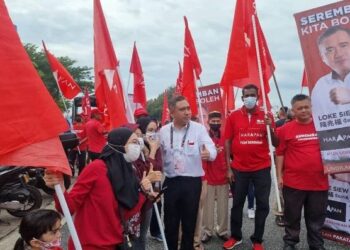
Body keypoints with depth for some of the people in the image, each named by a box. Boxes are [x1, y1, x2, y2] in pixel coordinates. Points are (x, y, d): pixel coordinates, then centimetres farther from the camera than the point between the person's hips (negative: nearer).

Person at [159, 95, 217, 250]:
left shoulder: (199, 128, -5)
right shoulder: (163, 131, 2)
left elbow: (212, 148, -15)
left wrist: (209, 153, -37)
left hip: (192, 181, -1)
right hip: (170, 181, 2)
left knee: (189, 220, 10)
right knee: (170, 221, 11)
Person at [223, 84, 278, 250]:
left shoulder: (266, 116, 2)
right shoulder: (233, 116, 0)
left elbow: (275, 144, 3)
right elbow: (227, 142, 1)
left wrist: (270, 127, -15)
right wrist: (228, 167, -4)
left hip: (262, 168, 1)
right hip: (239, 169, 0)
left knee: (262, 205, 8)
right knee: (237, 203, 11)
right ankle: (235, 236, 29)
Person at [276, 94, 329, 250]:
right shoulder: (286, 129, -5)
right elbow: (280, 154, -2)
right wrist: (279, 175, -4)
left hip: (319, 182, 3)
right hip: (293, 182, -2)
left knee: (316, 218, 17)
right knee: (292, 216, 12)